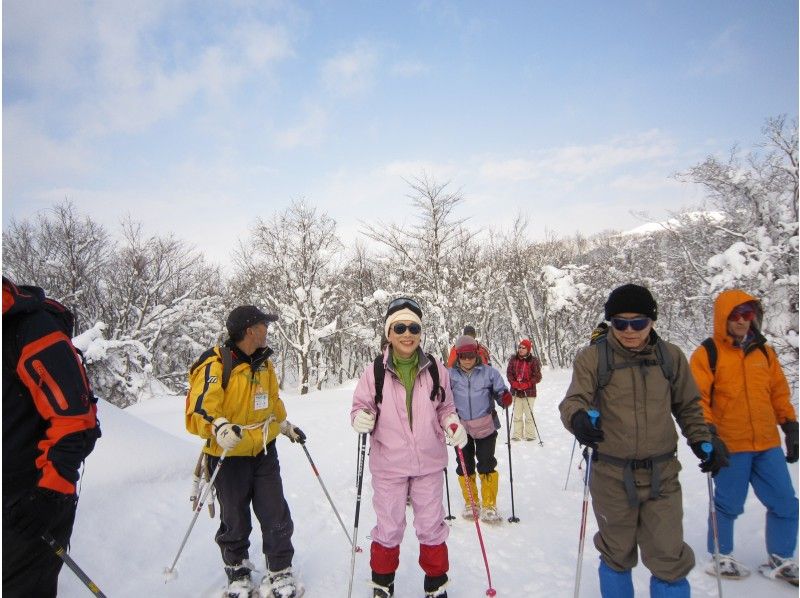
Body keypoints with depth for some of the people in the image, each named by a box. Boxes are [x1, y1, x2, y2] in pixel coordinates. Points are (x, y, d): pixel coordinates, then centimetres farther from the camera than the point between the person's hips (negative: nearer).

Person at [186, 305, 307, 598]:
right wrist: (218, 427, -44)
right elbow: (197, 412, -26)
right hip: (229, 456, -5)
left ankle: (280, 572, 24)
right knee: (235, 521, 13)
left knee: (277, 516, 5)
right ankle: (237, 570, 38)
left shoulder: (263, 362, 6)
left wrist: (285, 425, 23)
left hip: (264, 452, 5)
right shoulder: (215, 365, -19)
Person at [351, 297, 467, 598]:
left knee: (431, 526, 15)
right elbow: (361, 406, -1)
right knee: (389, 528, 13)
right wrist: (361, 418, -23)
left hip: (429, 463, 1)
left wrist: (453, 425, -10)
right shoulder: (375, 371, -9)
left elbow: (445, 409, 9)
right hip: (388, 464, -1)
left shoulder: (435, 369, -3)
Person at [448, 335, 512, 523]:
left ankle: (489, 505, 20)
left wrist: (505, 397, -19)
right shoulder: (450, 375, -1)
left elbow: (500, 391, 2)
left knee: (487, 466, 3)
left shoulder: (488, 372, -3)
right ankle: (470, 503, 31)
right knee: (464, 467, 11)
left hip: (485, 426, -1)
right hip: (461, 427, 1)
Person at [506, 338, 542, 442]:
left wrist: (526, 385, -15)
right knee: (517, 415, 8)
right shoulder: (513, 359, 3)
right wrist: (514, 383, -11)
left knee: (529, 415, 2)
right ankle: (517, 434, 16)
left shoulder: (534, 361, -6)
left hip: (529, 392, -3)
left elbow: (537, 377, -5)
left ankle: (530, 435, 13)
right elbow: (509, 372, 5)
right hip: (516, 391, 3)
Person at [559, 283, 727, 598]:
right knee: (617, 555, 17)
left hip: (662, 475, 1)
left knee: (669, 559, 6)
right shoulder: (592, 357, -8)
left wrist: (703, 441, 1)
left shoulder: (670, 356, 1)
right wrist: (578, 417, -36)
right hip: (612, 476, -1)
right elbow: (574, 399, -15)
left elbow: (688, 406, 13)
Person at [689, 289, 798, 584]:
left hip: (768, 444, 6)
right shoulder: (707, 354, -6)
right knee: (728, 504, 6)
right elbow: (697, 398, -9)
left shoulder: (764, 351, 11)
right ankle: (721, 557, 26)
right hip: (730, 446, -5)